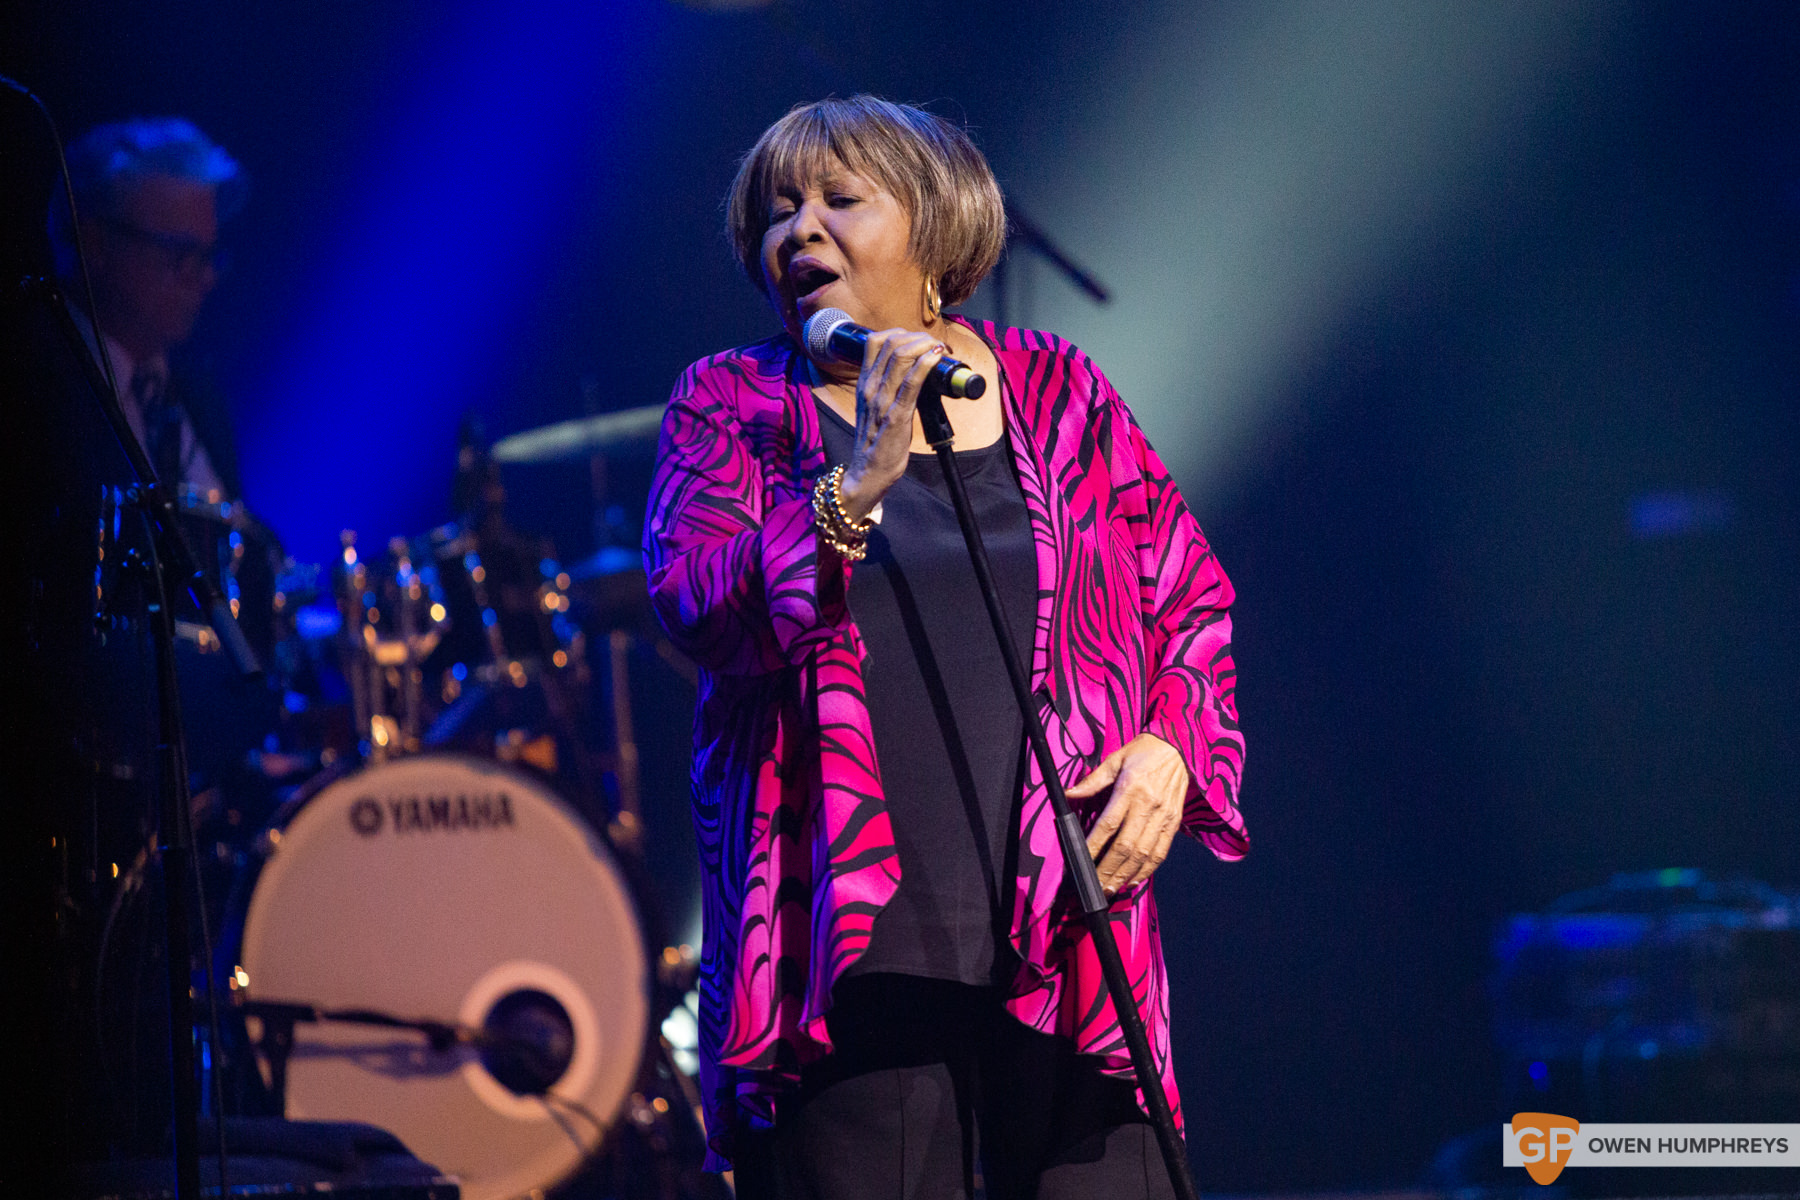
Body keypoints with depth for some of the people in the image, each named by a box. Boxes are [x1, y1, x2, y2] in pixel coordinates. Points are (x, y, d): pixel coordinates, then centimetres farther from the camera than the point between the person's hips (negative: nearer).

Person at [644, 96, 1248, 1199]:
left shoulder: (1061, 396, 13)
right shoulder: (731, 405, 8)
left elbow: (1191, 603, 18)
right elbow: (697, 609, -9)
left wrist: (1171, 747, -1)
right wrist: (855, 487, -21)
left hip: (1064, 943, 2)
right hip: (847, 945, -2)